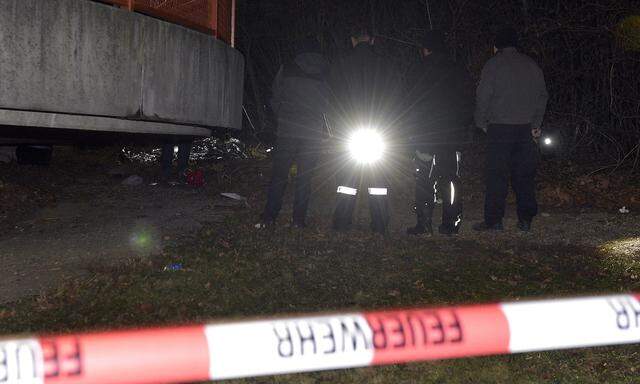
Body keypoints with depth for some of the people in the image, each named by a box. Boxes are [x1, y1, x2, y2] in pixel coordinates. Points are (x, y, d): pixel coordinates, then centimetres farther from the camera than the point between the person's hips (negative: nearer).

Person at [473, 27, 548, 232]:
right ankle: (526, 219, 11)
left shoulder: (494, 64, -4)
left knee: (497, 175, -2)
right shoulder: (532, 65, 13)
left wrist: (481, 122, 4)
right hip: (525, 128, 5)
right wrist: (536, 123, 21)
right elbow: (542, 96, 16)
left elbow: (483, 96, -8)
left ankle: (494, 219, -1)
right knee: (524, 174, 9)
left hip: (500, 127, -5)